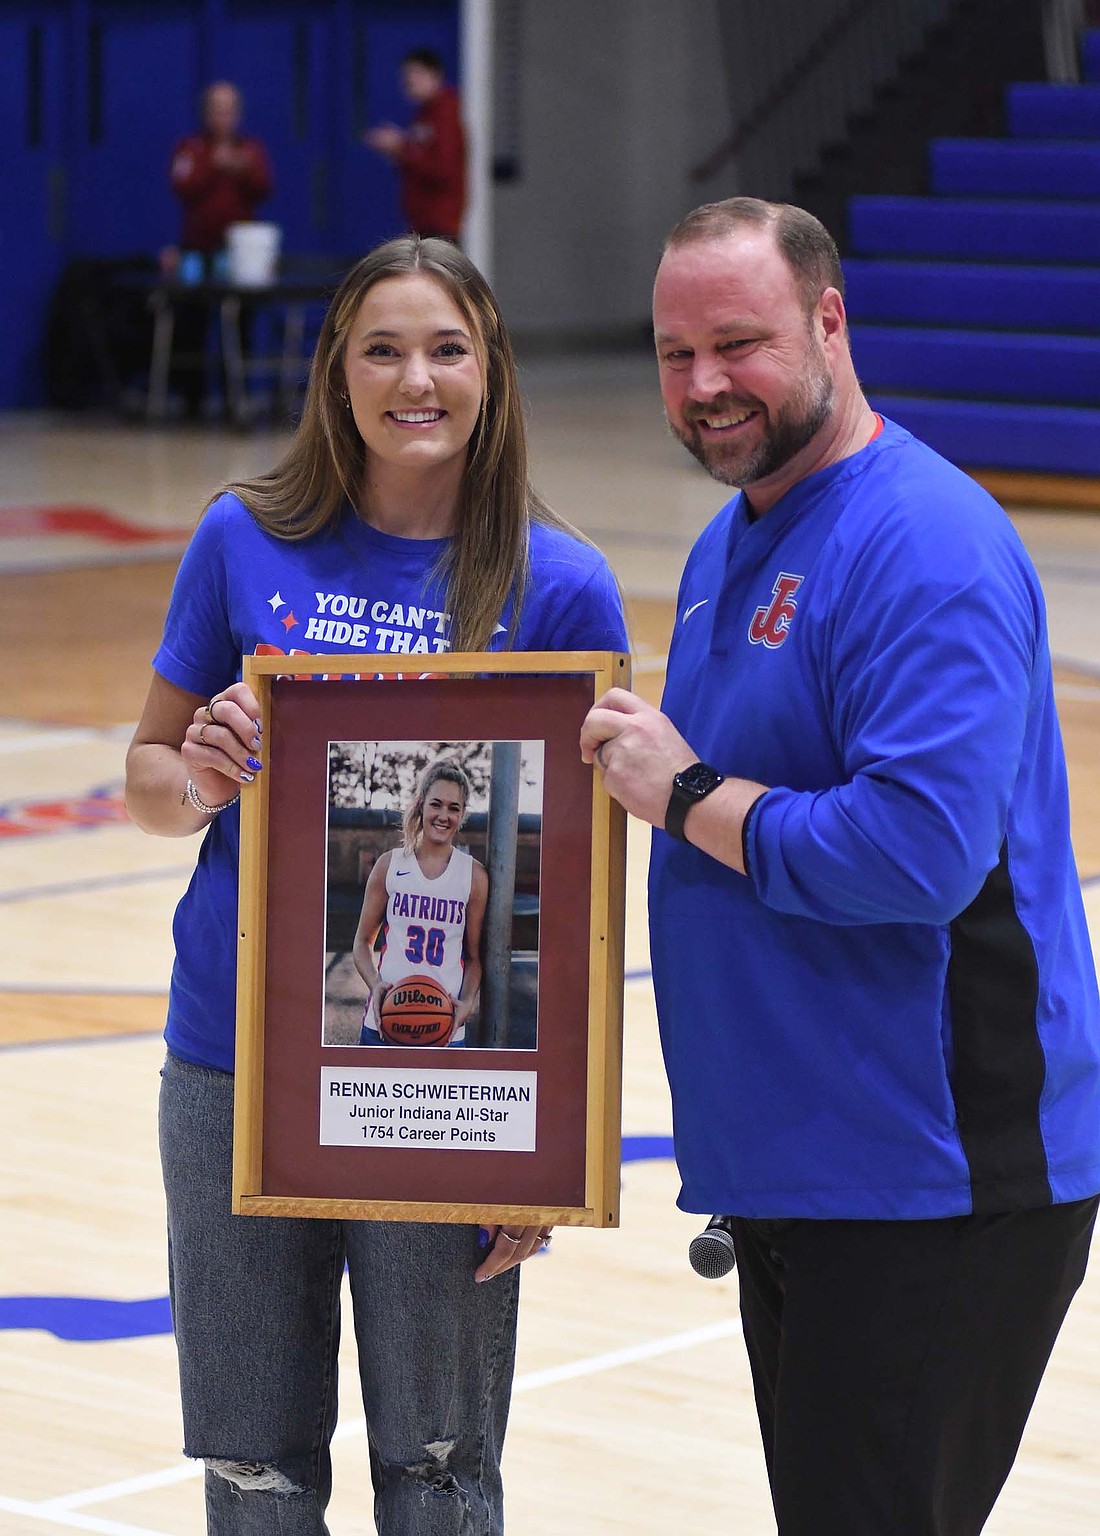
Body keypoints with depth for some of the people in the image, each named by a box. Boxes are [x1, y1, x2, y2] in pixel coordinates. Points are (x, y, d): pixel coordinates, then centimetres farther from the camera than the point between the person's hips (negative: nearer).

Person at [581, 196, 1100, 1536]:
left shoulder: (926, 547, -17)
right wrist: (647, 767, 9)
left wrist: (687, 797, -17)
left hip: (928, 1188, -10)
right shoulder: (731, 545, 15)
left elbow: (919, 851, -27)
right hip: (791, 1166, 10)